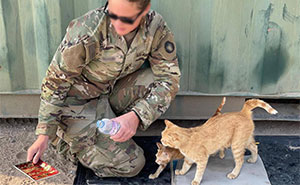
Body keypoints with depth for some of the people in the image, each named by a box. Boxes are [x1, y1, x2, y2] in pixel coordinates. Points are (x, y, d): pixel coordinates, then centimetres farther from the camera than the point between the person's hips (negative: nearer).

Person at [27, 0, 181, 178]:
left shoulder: (156, 27, -19)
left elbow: (169, 77, -18)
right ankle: (63, 138, 8)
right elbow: (55, 81, -19)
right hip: (79, 102, -5)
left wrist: (136, 116, -34)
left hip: (112, 92, 5)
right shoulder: (86, 31, -30)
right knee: (131, 164, -12)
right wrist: (43, 136, -18)